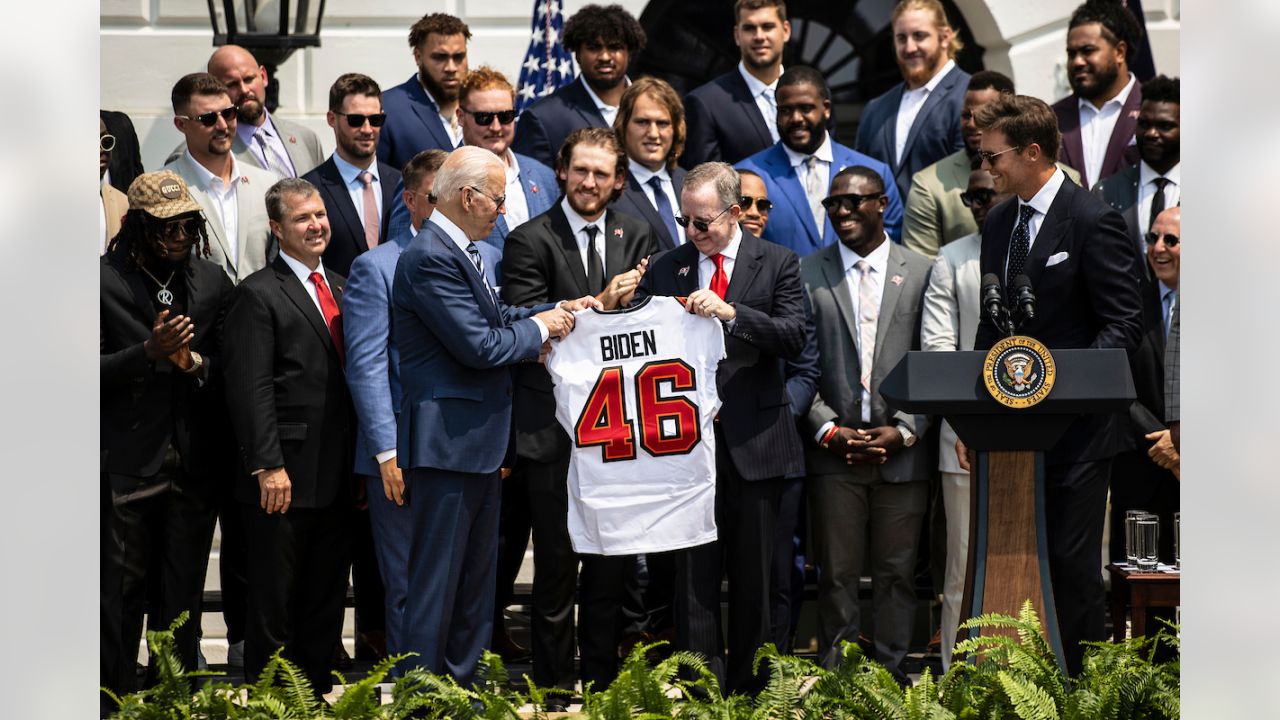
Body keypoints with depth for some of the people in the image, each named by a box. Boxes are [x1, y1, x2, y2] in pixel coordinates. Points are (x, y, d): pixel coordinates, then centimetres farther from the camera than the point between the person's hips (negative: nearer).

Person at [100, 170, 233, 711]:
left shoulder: (212, 282, 9)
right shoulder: (105, 281, -4)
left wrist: (195, 362, -9)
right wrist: (149, 352, -19)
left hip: (194, 460, 3)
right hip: (127, 461, -3)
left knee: (183, 593, 9)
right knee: (122, 591, 2)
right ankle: (117, 700, 12)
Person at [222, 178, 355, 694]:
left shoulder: (341, 288, 15)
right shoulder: (258, 294, -8)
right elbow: (250, 389, -13)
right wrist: (268, 466, -18)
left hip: (336, 477, 7)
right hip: (286, 477, -7)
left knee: (327, 598, 12)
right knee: (274, 601, 2)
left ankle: (317, 694, 21)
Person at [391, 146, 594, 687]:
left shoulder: (459, 252, 12)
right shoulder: (430, 258, -19)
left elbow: (494, 317, 16)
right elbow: (479, 345, -22)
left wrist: (560, 311, 7)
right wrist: (539, 328, -7)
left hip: (478, 440, 11)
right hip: (447, 443, -11)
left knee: (476, 576, 17)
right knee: (437, 579, -3)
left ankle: (463, 687, 27)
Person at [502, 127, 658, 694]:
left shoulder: (637, 236, 10)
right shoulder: (530, 241, -4)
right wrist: (600, 305, -21)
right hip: (554, 427, -4)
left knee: (614, 564, 11)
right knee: (557, 565, 3)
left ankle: (602, 681, 23)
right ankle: (555, 685, 14)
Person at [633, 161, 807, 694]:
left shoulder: (777, 264, 3)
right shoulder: (665, 268, 10)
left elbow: (794, 338, -9)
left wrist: (731, 312, -20)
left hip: (753, 437, -1)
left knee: (753, 571, 6)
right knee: (694, 569, -1)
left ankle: (748, 686, 15)